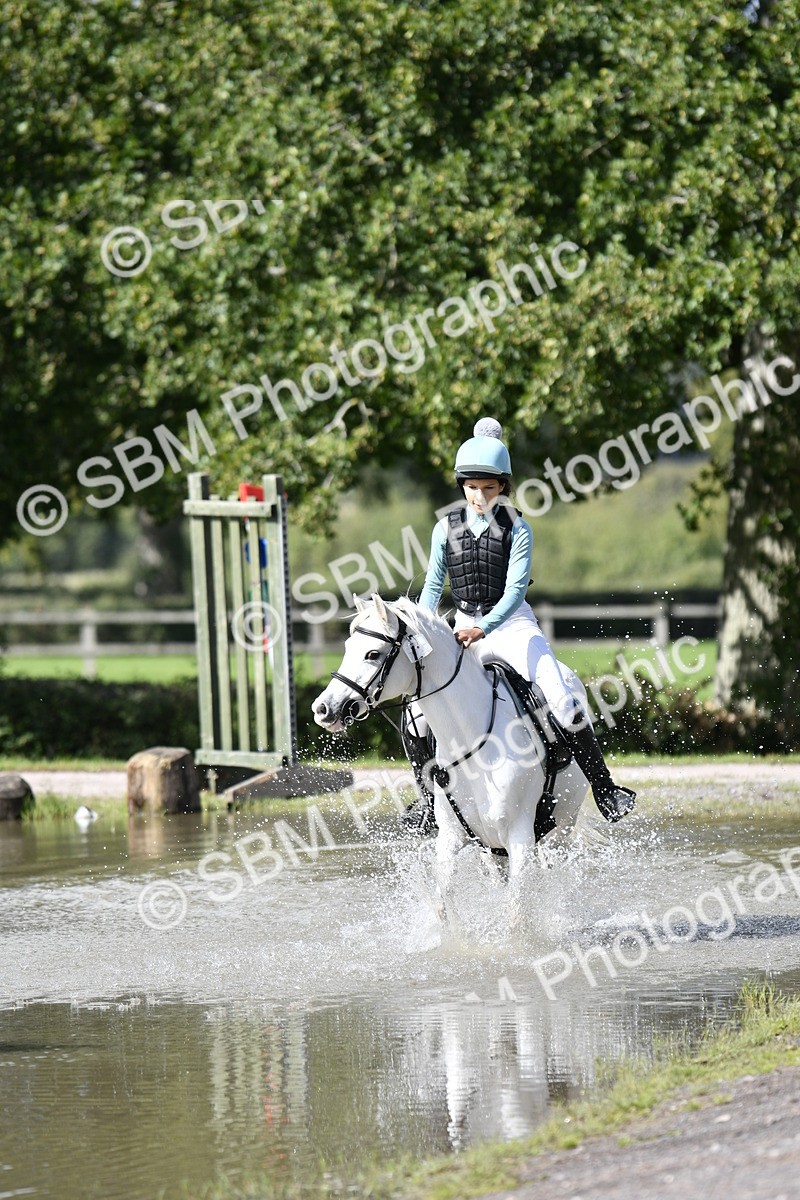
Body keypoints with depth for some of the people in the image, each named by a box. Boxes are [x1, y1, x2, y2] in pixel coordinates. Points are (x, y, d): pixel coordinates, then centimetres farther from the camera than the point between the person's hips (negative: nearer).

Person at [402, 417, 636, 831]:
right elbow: (433, 586, 5)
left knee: (562, 703, -19)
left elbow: (515, 589, -17)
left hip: (512, 624, -3)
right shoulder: (446, 529, 1)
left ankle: (603, 787, -8)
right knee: (416, 720, -8)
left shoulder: (516, 529, -8)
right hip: (465, 629, 3)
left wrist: (483, 628, -32)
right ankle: (429, 794, 12)